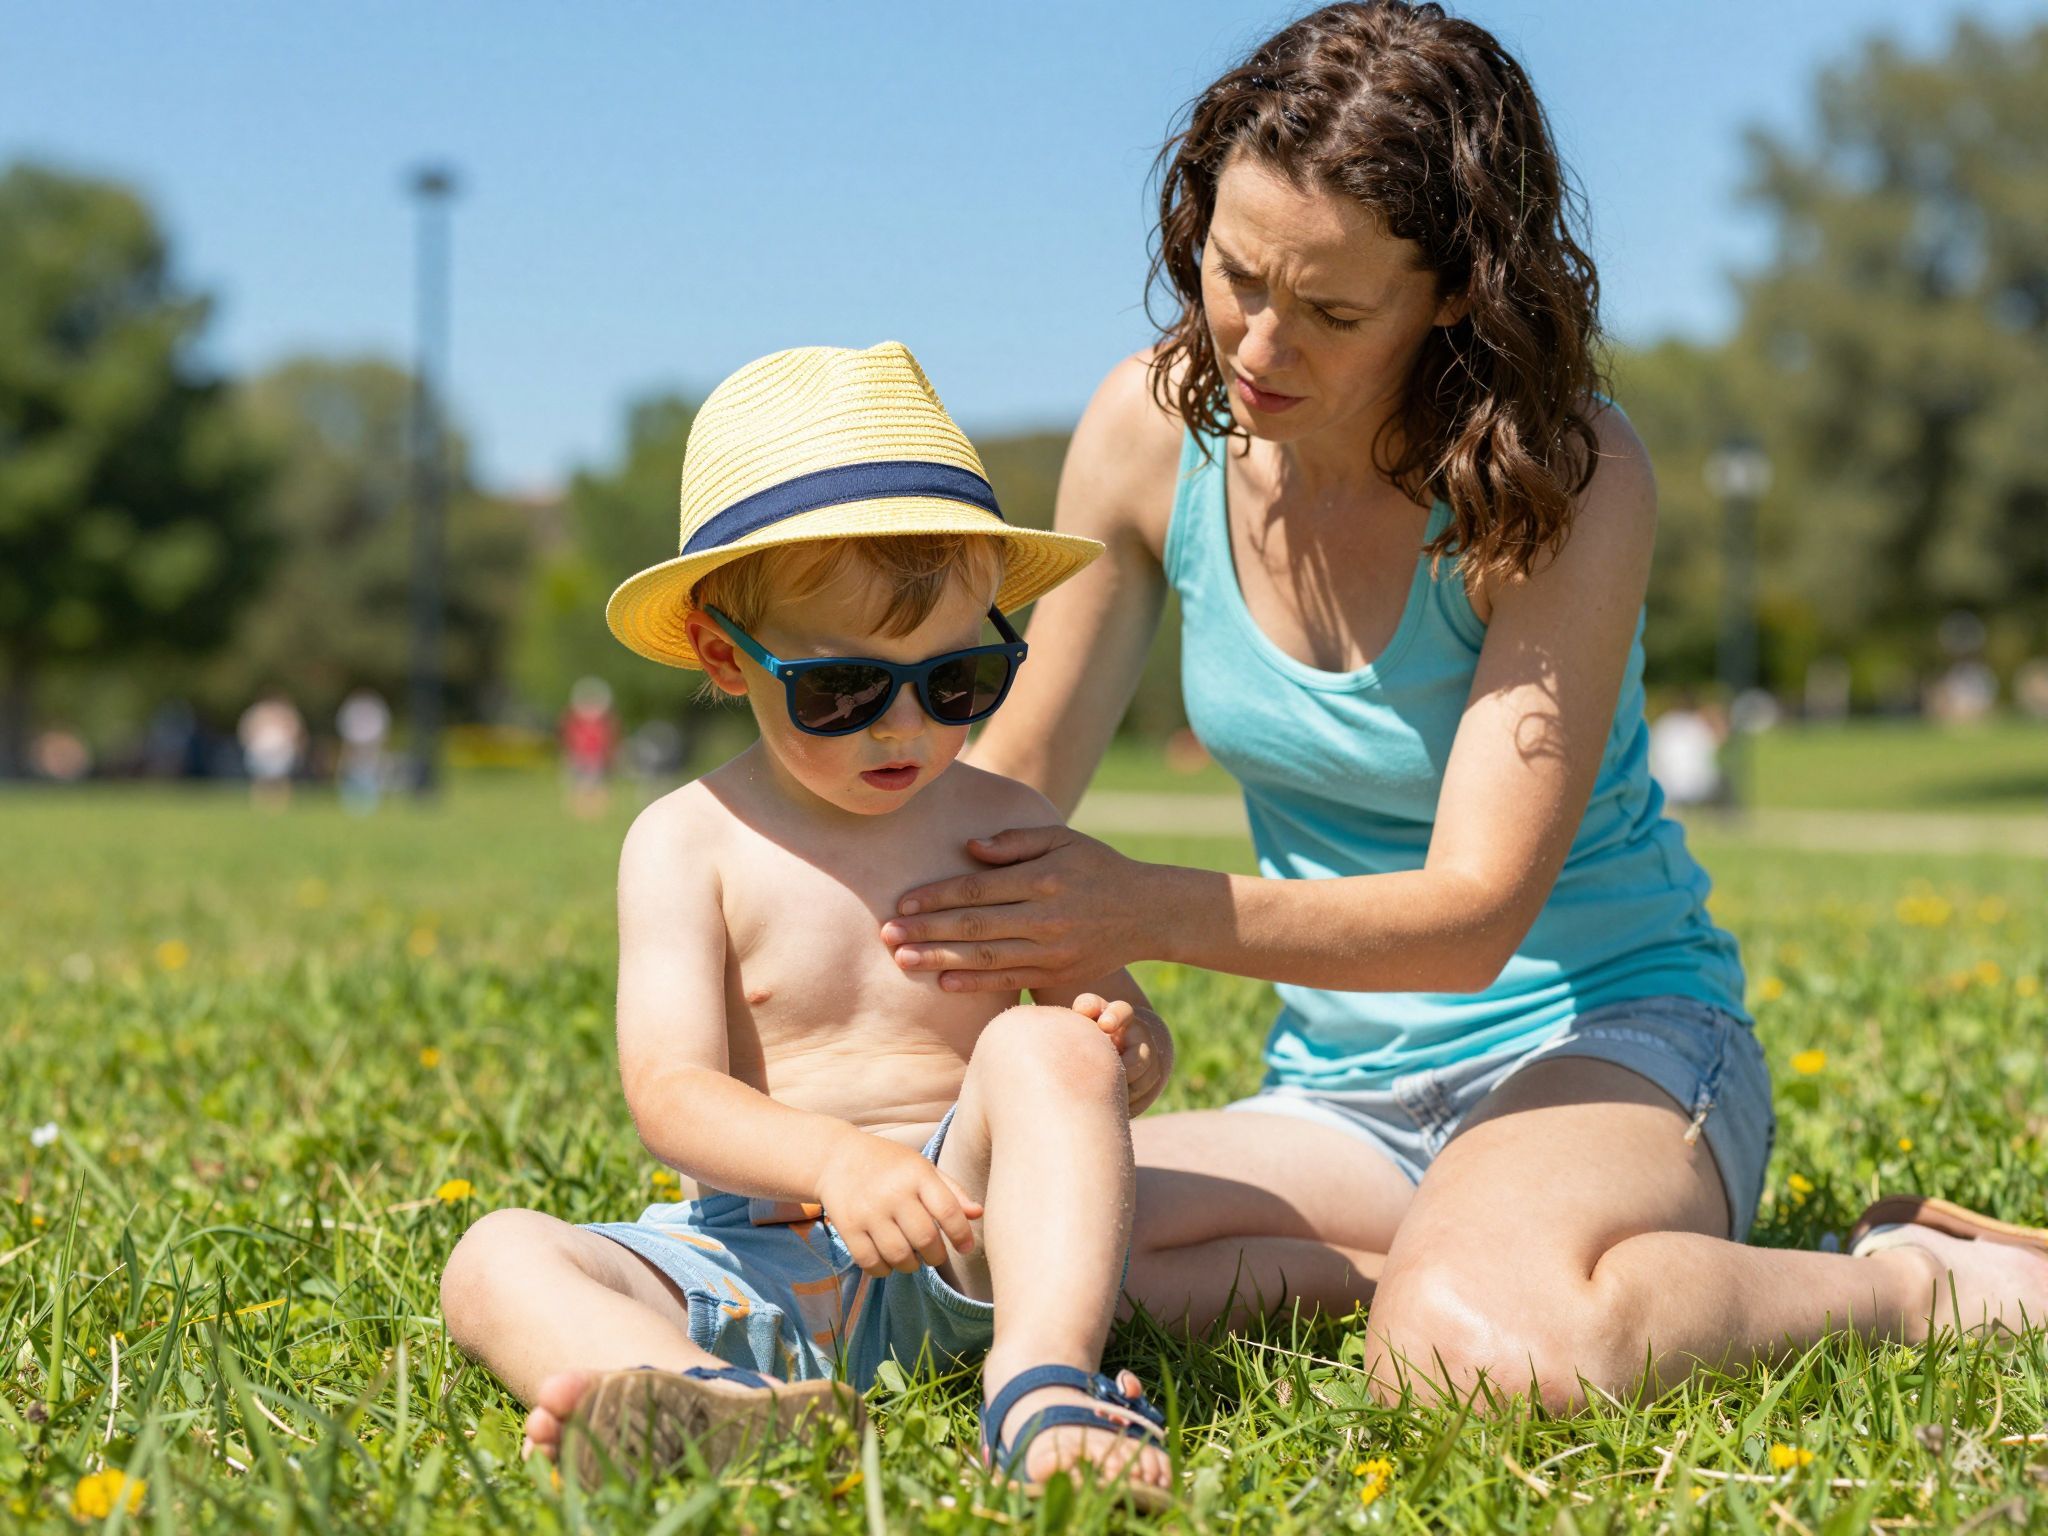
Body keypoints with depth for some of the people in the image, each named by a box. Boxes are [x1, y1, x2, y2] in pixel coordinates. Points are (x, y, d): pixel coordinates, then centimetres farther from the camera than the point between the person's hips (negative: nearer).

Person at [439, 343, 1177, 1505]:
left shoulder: (1006, 824, 8)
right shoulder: (691, 843, 2)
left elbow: (1138, 1041, 12)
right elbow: (671, 1093, -9)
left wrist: (1122, 1056, -15)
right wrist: (832, 1157, -30)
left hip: (966, 1246, 0)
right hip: (757, 1257, 0)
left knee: (1044, 1046, -25)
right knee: (499, 1259, -22)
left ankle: (1043, 1387, -44)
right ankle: (719, 1409, -53)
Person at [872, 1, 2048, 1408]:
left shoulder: (1566, 475, -19)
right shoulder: (1154, 429, -4)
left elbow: (1473, 912, -24)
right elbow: (1015, 780, 8)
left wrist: (1159, 913, -38)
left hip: (1605, 1044, -5)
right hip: (1344, 1096, 5)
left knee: (1479, 1355, -39)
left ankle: (1923, 1280, -10)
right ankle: (1486, 1250, -9)